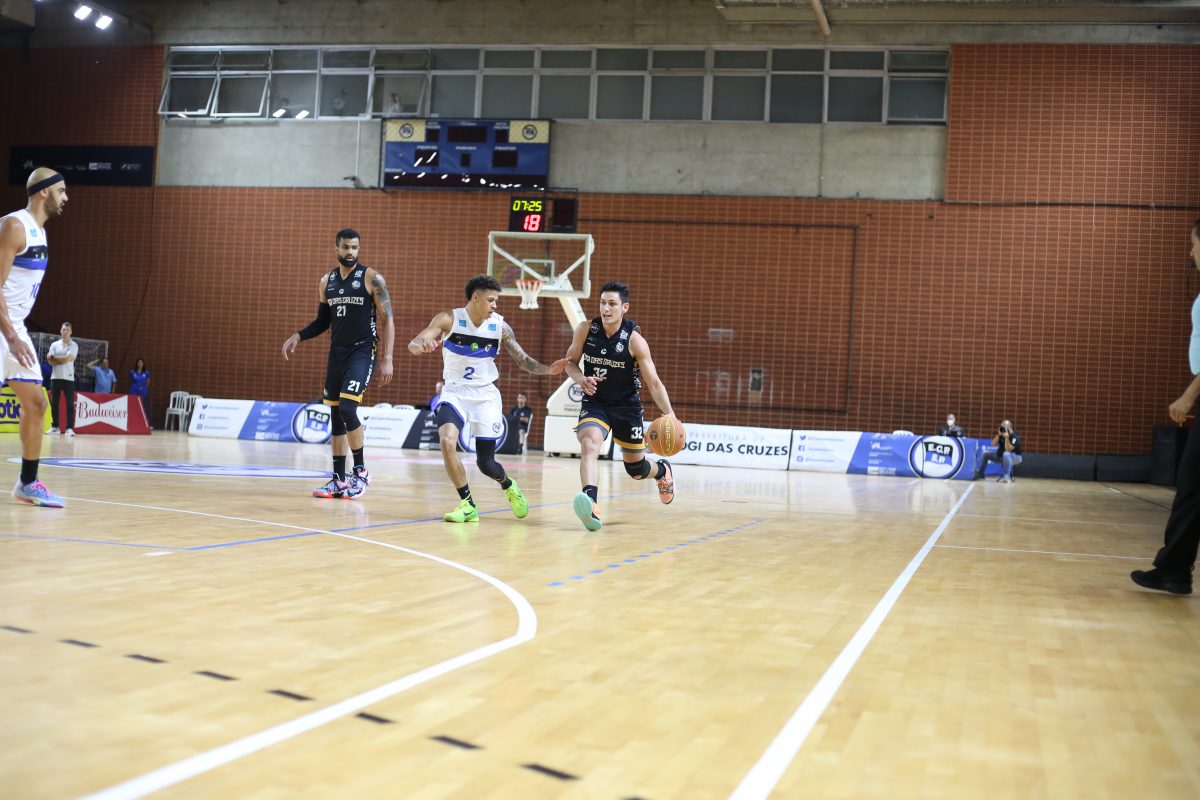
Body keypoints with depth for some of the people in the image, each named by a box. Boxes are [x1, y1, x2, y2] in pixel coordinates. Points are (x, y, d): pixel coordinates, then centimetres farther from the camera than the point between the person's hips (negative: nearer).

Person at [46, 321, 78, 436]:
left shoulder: (74, 345, 0)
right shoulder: (54, 345, 10)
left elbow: (67, 359, -13)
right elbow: (50, 361, -1)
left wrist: (54, 358, -3)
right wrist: (62, 360, -14)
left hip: (68, 378, -3)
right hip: (55, 377, 3)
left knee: (70, 404, -7)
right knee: (54, 403, 5)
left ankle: (70, 428, -9)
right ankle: (55, 427, 12)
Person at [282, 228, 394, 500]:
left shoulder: (372, 278, -8)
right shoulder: (326, 281, 9)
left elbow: (387, 320, -8)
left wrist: (387, 359, -15)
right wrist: (298, 336, 0)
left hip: (363, 352, -6)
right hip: (337, 352, 6)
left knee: (347, 408, -19)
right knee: (335, 415, 6)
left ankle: (360, 471, -3)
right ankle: (339, 480, 13)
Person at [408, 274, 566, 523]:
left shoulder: (500, 327, -5)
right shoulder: (449, 320, -10)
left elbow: (523, 360, 2)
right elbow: (413, 344, -17)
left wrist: (548, 370, -17)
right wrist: (423, 345, -41)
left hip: (485, 395, 1)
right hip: (455, 392, -1)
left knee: (486, 462, 2)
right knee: (447, 441, -28)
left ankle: (509, 486, 39)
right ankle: (467, 505, -13)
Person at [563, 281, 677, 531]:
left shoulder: (635, 340, -17)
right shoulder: (585, 330, -10)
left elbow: (653, 382, -15)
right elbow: (570, 361, 4)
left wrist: (669, 415, -27)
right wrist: (581, 379, -18)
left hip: (626, 406, -1)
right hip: (594, 403, 1)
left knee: (636, 469, 13)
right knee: (589, 444, -31)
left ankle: (663, 470, 50)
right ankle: (591, 506, -46)